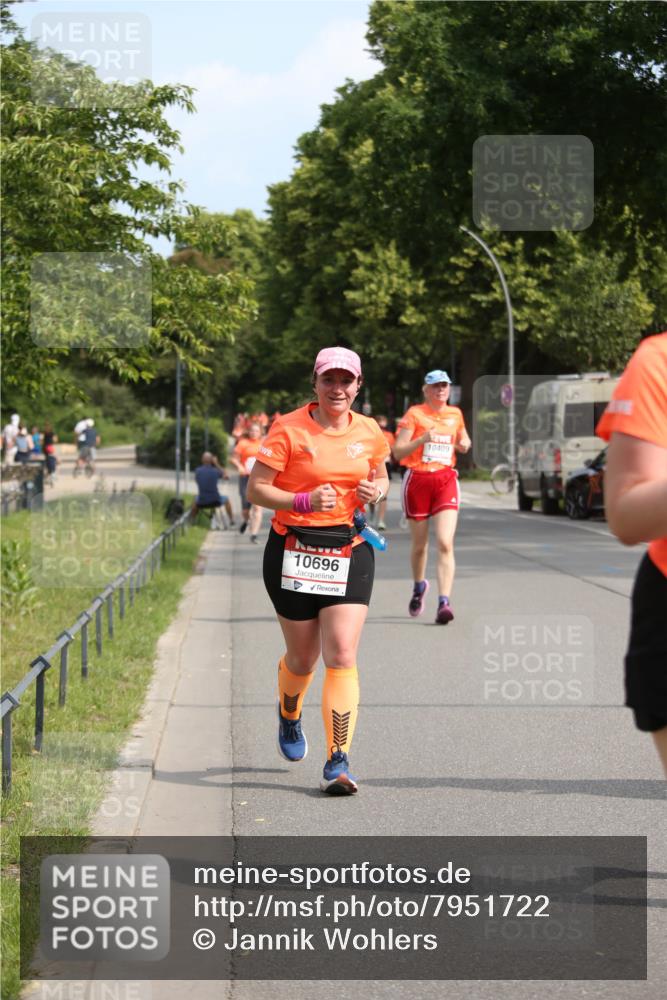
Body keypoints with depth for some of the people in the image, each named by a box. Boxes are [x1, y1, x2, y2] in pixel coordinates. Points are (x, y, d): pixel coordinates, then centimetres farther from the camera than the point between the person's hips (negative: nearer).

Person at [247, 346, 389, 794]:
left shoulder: (369, 432, 5)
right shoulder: (289, 429, -8)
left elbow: (380, 477, 22)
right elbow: (256, 489, -8)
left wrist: (375, 491, -2)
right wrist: (304, 501, -23)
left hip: (350, 552, 2)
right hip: (294, 551, -2)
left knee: (342, 656, -11)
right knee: (303, 657, 10)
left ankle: (339, 762, -11)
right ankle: (289, 716, 46)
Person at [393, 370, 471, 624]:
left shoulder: (455, 414, 11)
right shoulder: (414, 414, -1)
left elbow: (463, 439, 30)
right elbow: (397, 452, -7)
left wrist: (464, 444, 7)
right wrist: (423, 439, -21)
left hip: (446, 480, 1)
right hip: (417, 480, -1)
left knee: (445, 543, -15)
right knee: (420, 544, 11)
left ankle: (444, 602, -19)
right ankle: (419, 586, 40)